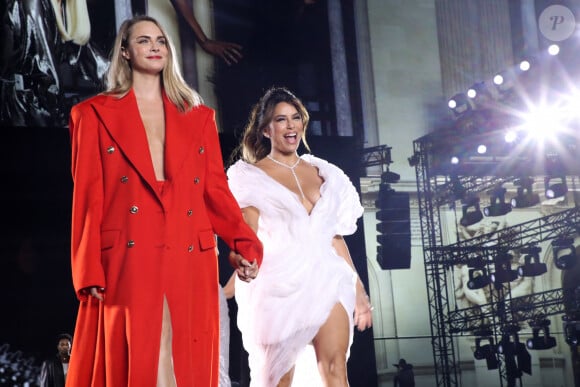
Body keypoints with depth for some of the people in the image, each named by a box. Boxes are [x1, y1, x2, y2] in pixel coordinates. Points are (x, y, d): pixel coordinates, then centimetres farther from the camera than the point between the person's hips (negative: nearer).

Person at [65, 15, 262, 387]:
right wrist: (89, 272, -7)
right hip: (126, 265, -2)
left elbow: (216, 189, 12)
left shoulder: (199, 116, 19)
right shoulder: (94, 114, 11)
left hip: (191, 264, 3)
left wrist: (246, 244, -6)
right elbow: (88, 197, 3)